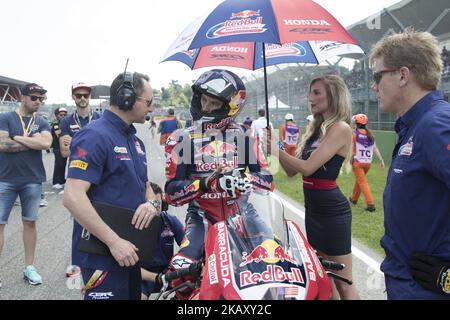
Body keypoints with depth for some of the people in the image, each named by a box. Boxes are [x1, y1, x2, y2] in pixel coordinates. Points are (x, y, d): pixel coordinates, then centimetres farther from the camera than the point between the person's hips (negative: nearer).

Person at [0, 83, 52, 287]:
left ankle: (29, 267, 21)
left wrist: (18, 137, -11)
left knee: (30, 222, 10)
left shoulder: (42, 123, 6)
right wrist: (32, 141, -11)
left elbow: (46, 143, -14)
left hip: (33, 181, 2)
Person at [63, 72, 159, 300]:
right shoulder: (95, 136, -17)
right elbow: (72, 197, -25)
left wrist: (150, 203, -5)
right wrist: (114, 241, -25)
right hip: (102, 253, -9)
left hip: (130, 249, 9)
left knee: (132, 294, 20)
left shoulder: (135, 140, 13)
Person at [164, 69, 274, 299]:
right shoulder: (182, 140, 0)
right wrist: (205, 183, -23)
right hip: (202, 216, -1)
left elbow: (268, 181, -1)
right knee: (181, 269, -24)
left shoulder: (246, 138, 4)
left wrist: (244, 180, -23)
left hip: (241, 214, 2)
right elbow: (172, 194, -5)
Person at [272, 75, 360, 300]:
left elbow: (307, 167, -21)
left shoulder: (341, 128, -14)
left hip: (332, 211, -9)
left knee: (342, 283, 2)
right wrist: (275, 146, -3)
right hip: (313, 209, 9)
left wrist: (277, 149, -17)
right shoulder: (315, 128, 11)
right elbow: (292, 171, 9)